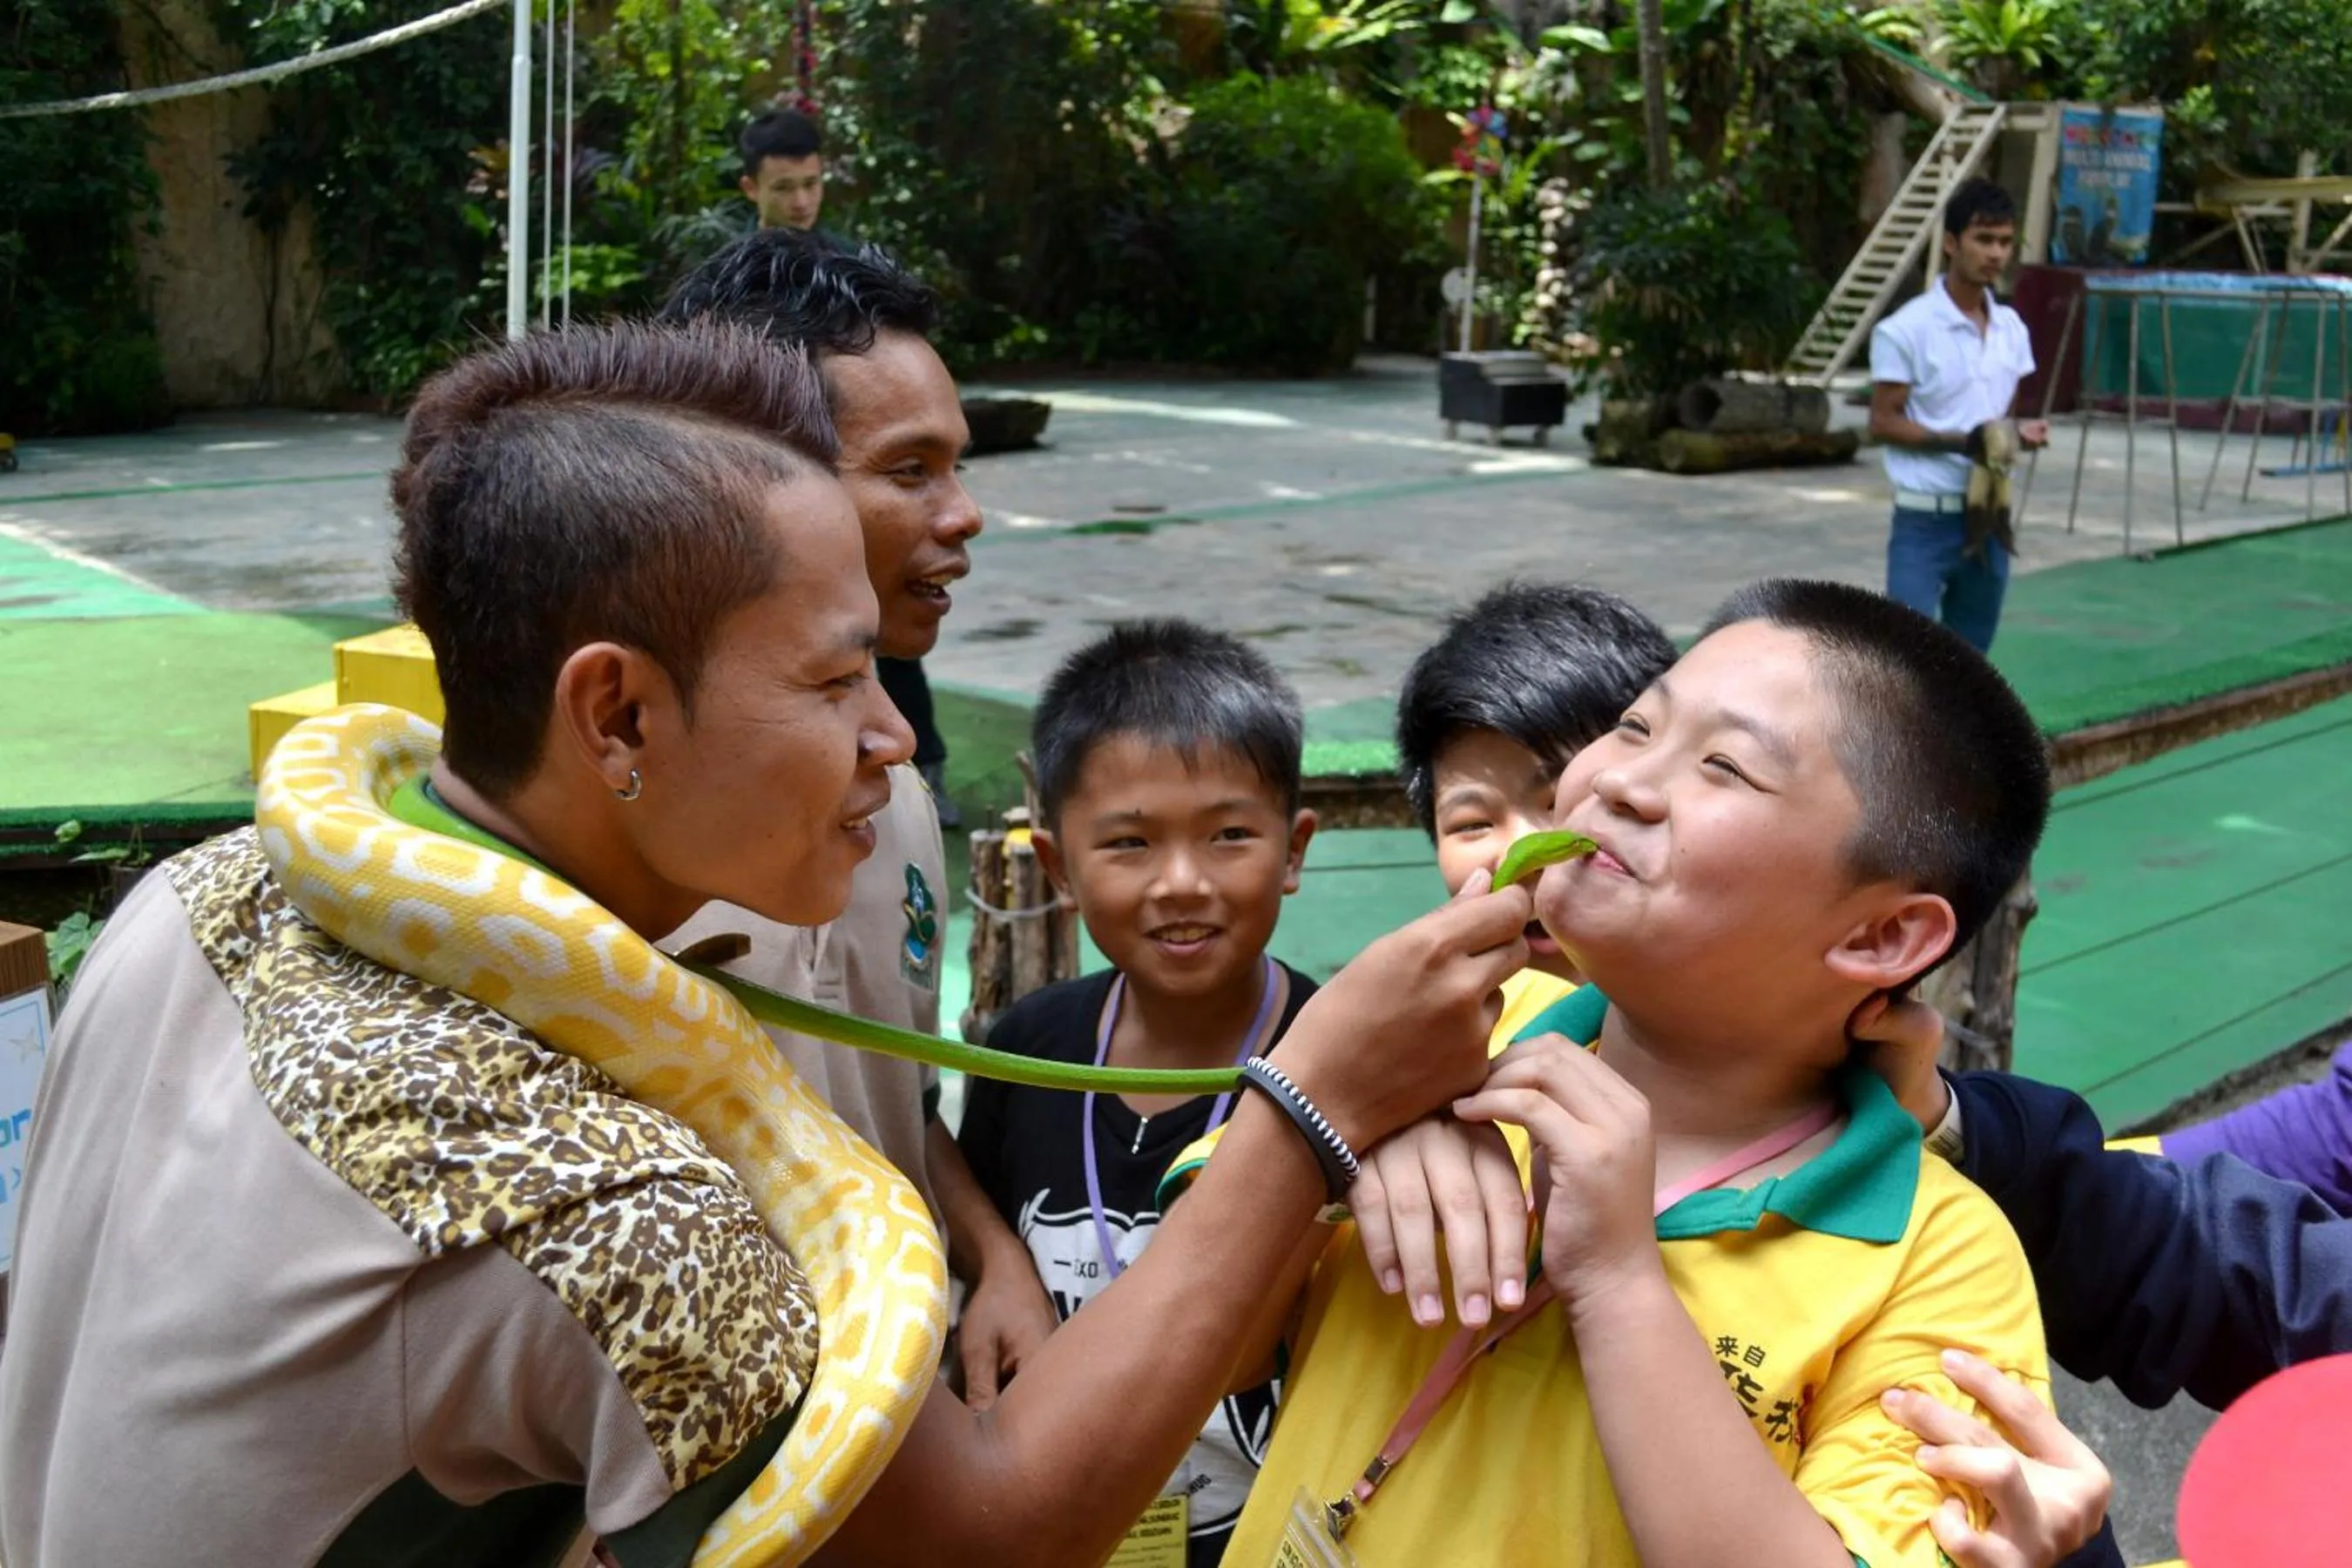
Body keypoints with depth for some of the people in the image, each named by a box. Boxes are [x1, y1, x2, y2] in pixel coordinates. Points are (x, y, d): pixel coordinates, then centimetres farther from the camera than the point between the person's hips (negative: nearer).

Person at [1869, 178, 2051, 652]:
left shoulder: (2011, 329, 8)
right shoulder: (1906, 330, -11)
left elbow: (2004, 413, 17)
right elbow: (1883, 423, -10)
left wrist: (2019, 432, -7)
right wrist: (1961, 441, -21)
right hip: (1925, 521, -6)